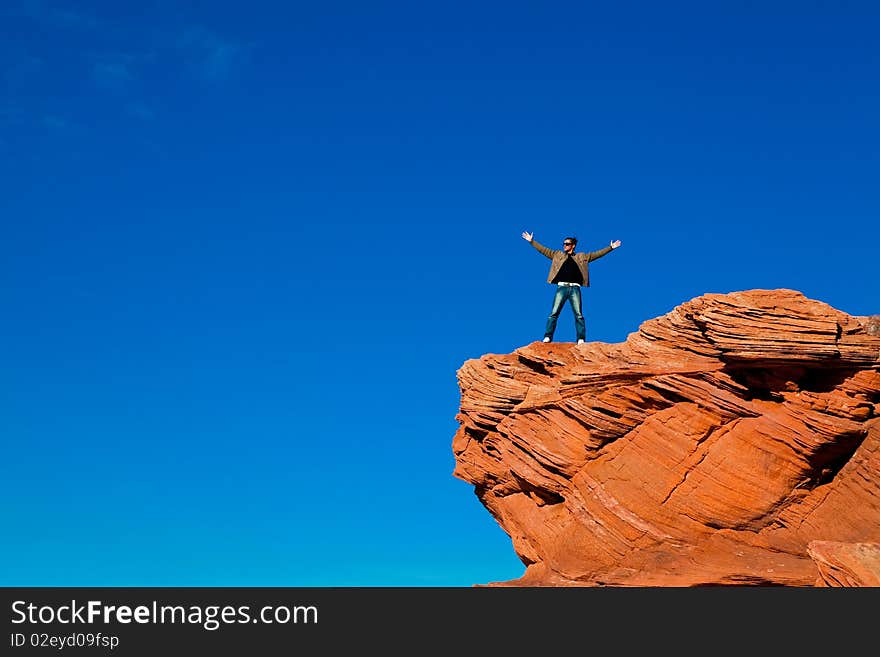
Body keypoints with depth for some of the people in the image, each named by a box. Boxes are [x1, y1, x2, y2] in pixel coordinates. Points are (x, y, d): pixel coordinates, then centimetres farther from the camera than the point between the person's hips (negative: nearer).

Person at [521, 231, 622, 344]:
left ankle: (581, 339, -7)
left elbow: (596, 254, 17)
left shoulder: (581, 257, 18)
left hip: (575, 288, 0)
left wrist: (610, 248, 11)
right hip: (562, 287, 0)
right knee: (554, 313, -9)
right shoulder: (557, 255, 18)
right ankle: (547, 337, -11)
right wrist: (532, 241, 9)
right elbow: (544, 250, 15)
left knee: (579, 314, -6)